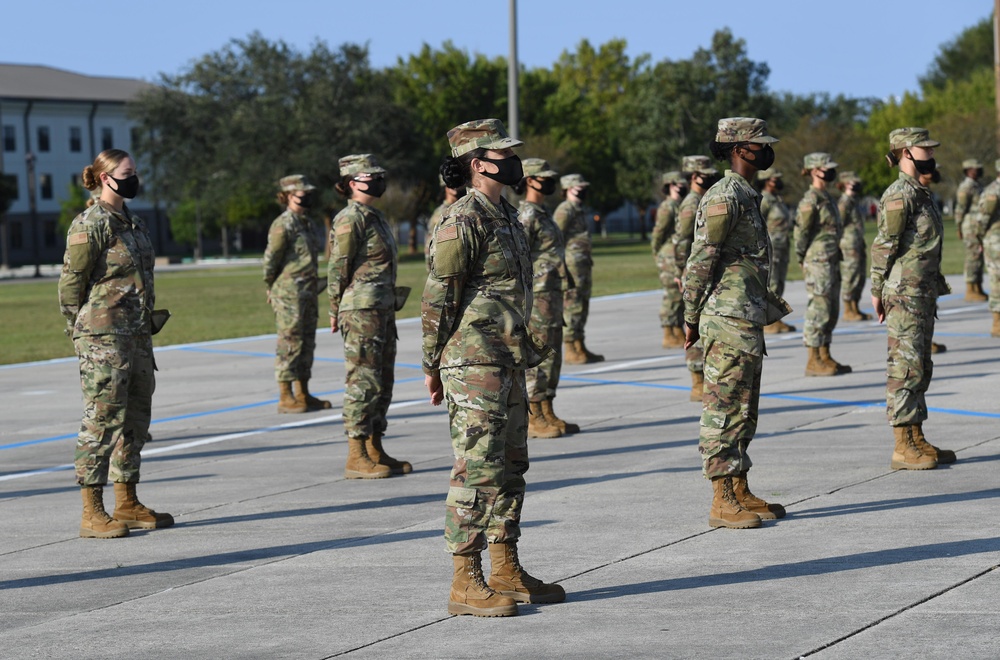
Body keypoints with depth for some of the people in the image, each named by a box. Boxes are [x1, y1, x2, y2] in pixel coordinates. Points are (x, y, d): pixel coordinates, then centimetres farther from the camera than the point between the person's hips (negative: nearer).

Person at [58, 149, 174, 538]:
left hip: (137, 336, 9)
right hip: (103, 339, -9)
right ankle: (92, 513, -5)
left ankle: (127, 504, 21)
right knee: (102, 421, -8)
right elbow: (71, 283, -10)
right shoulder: (90, 225, -11)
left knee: (135, 419, 12)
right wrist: (81, 335, -6)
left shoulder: (133, 224, 16)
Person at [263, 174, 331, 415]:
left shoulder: (308, 224, 14)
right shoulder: (283, 225, -13)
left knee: (307, 343, 12)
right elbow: (270, 260, -12)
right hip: (289, 295, -9)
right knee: (290, 343, -6)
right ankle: (285, 397, -3)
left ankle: (303, 394, 19)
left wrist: (313, 287, 17)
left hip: (308, 293, 9)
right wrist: (273, 288, -3)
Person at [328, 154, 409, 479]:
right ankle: (356, 458, -6)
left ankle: (375, 451, 18)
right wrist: (335, 313, -8)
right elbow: (338, 269, -11)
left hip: (383, 309, 9)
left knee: (382, 381, 12)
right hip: (361, 309, -9)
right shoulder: (349, 220, -12)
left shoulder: (374, 217, 17)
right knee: (363, 382, -8)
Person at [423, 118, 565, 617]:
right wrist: (432, 365, -12)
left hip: (507, 361, 10)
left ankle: (506, 573, 21)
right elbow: (437, 298, -14)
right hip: (473, 363, -10)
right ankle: (466, 584, -3)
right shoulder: (463, 221, -14)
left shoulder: (504, 215, 15)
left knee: (509, 466, 13)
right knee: (477, 470, -7)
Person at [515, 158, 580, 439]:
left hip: (552, 296, 10)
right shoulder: (526, 216, -13)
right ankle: (533, 420, -4)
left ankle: (548, 415, 16)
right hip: (538, 297, -10)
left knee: (551, 356, 12)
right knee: (536, 358, -7)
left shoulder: (542, 214, 17)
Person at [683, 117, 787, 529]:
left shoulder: (745, 195, 18)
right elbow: (700, 260, -16)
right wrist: (691, 317, -15)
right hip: (729, 321, -10)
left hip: (748, 321, 10)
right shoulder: (725, 197, -14)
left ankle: (740, 493, 20)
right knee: (724, 409, -7)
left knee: (744, 410, 14)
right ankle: (723, 502, -4)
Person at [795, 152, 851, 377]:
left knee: (831, 311, 12)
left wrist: (835, 263, 19)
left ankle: (825, 358, 17)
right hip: (818, 262, -10)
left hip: (831, 262, 10)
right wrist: (804, 263, -11)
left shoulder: (826, 197, 16)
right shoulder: (810, 200, -13)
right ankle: (814, 361, -4)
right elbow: (801, 233, -13)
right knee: (819, 310, -7)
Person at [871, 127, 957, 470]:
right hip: (905, 293, -10)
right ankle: (903, 448, -6)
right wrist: (878, 291, -12)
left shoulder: (920, 193, 17)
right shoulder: (899, 195, -14)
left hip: (923, 293, 10)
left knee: (921, 367, 12)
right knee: (905, 367, -8)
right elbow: (883, 245, -14)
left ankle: (917, 441, 18)